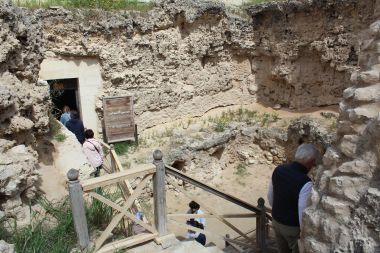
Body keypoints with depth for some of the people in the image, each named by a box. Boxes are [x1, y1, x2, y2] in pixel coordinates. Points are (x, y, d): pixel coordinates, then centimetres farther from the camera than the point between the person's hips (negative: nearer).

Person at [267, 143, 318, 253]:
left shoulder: (278, 169, -10)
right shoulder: (305, 183, -30)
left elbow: (270, 195, 4)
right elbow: (303, 213, -25)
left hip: (276, 221, 6)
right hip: (293, 227, -6)